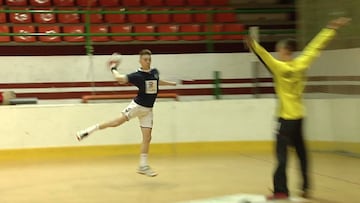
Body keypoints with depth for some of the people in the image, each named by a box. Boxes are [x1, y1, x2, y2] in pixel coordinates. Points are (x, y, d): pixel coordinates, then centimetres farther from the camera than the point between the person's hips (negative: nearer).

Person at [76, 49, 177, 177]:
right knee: (118, 121, -20)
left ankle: (143, 166, 7)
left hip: (148, 109, 5)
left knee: (147, 137, 1)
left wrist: (171, 83, 40)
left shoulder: (155, 72, 6)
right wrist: (113, 68, -8)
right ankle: (87, 131, -11)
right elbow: (120, 78, -24)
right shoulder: (137, 75, -12)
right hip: (137, 105, -5)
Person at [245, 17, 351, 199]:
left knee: (282, 152, -7)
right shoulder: (302, 63, 1)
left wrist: (254, 45, -43)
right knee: (300, 151, 14)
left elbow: (266, 58, -33)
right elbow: (315, 47, 10)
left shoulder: (280, 67, -16)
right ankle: (305, 187, 19)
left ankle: (281, 190, -10)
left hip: (286, 117, -7)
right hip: (299, 115, 7)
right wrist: (331, 29, 20)